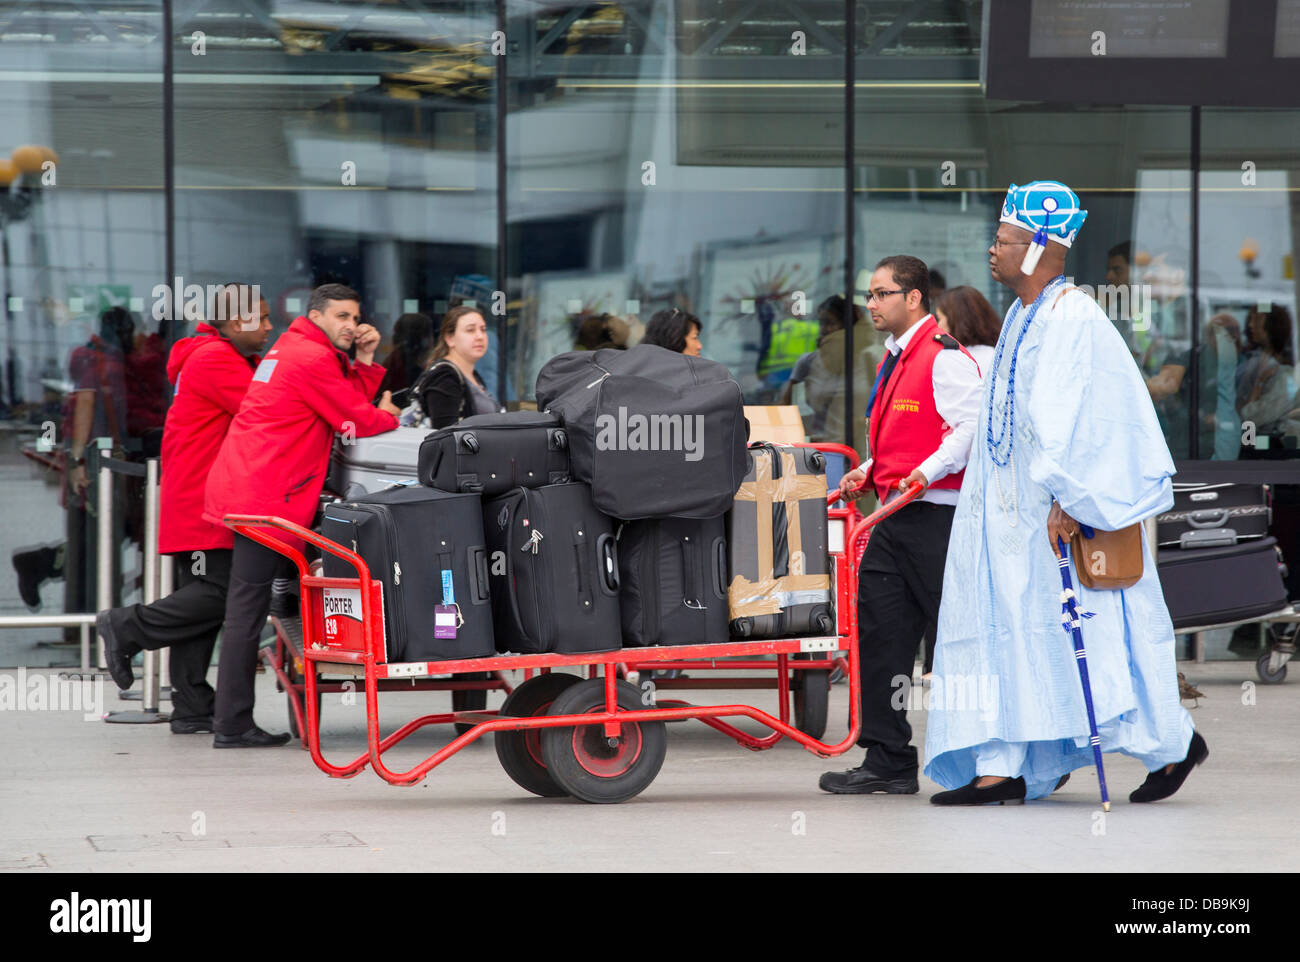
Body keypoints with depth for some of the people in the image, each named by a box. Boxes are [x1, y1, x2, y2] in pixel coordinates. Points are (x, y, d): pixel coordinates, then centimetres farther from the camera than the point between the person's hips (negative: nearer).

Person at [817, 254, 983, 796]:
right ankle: (887, 762, 9)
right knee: (878, 631, 5)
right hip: (896, 515, 10)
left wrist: (929, 470, -24)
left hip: (936, 513, -10)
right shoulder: (897, 360, 20)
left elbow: (973, 425, -18)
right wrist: (868, 472, 15)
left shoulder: (944, 358, -11)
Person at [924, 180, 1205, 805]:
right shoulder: (1021, 317, 13)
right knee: (1005, 624, 4)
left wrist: (1067, 498, -25)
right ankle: (1001, 768, 4)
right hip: (1014, 508, 9)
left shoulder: (1075, 320, -16)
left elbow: (1078, 419, -22)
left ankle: (1172, 744, 14)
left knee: (1093, 634, -2)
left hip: (1067, 517, -9)